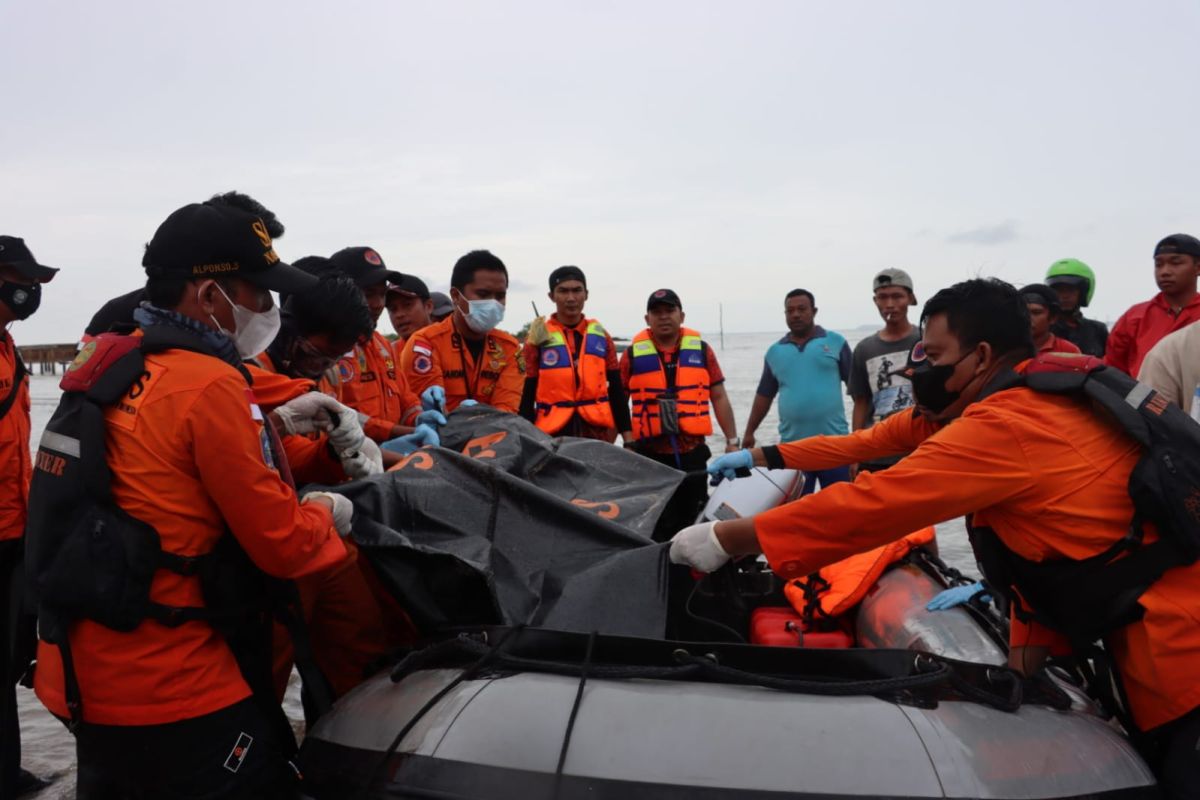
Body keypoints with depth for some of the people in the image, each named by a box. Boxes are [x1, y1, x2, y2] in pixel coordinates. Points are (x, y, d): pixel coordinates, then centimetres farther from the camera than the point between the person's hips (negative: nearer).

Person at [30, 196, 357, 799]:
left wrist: (274, 424, 16)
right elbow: (281, 544, -18)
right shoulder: (211, 385, -21)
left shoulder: (109, 364, 4)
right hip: (172, 694, -9)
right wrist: (329, 514, 1)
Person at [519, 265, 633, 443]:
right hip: (553, 434, -3)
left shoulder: (601, 336, 8)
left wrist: (627, 435, 7)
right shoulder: (538, 339, -1)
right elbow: (526, 397, -1)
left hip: (597, 431, 3)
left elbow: (616, 390, 12)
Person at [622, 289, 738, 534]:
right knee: (658, 528, 2)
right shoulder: (633, 354, 1)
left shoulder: (701, 349, 6)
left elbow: (719, 397, 9)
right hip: (649, 456, -2)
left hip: (693, 453, 2)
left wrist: (732, 441, 5)